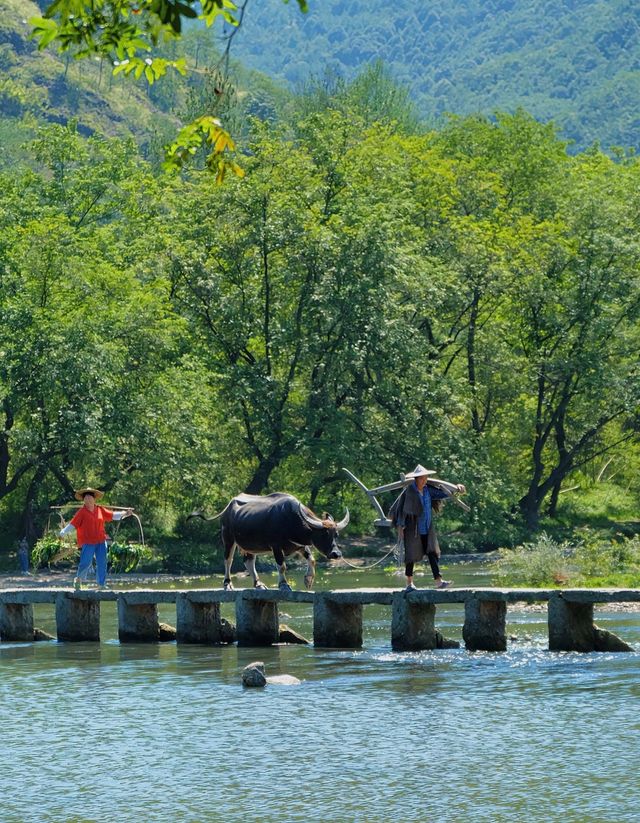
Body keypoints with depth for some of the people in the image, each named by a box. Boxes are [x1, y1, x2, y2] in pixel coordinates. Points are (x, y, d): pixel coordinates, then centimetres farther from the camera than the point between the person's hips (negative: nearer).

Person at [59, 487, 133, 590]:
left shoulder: (100, 510, 9)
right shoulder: (82, 512, -4)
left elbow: (113, 515, 15)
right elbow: (73, 524, -7)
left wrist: (125, 513, 7)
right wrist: (63, 533, -16)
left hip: (101, 541, 4)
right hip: (88, 542, -4)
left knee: (102, 563, 4)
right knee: (86, 563, -8)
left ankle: (102, 584, 12)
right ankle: (78, 579, 18)